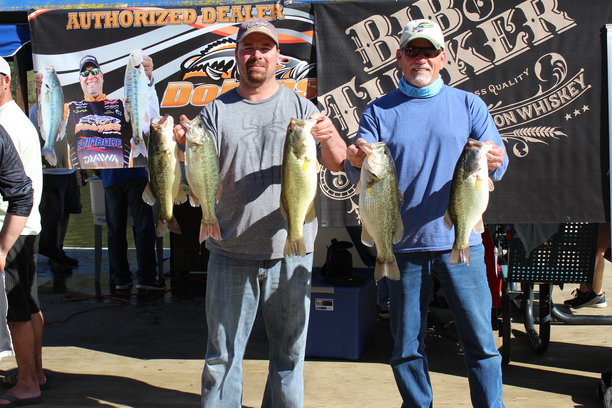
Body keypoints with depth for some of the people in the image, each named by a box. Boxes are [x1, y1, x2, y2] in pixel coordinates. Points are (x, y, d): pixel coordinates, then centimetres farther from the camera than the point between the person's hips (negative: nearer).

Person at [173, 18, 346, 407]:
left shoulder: (300, 106, 5)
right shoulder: (216, 112, 5)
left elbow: (338, 163, -2)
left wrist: (329, 138, -23)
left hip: (290, 251, 0)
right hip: (231, 254, 0)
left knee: (290, 350, 11)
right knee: (223, 352, 8)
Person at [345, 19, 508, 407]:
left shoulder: (468, 104, 8)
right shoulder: (379, 111, 7)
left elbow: (498, 163, 0)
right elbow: (358, 174, -2)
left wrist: (493, 163, -24)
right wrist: (357, 161, -26)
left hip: (460, 242, 0)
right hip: (403, 244, 1)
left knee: (480, 339, 0)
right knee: (407, 345, 8)